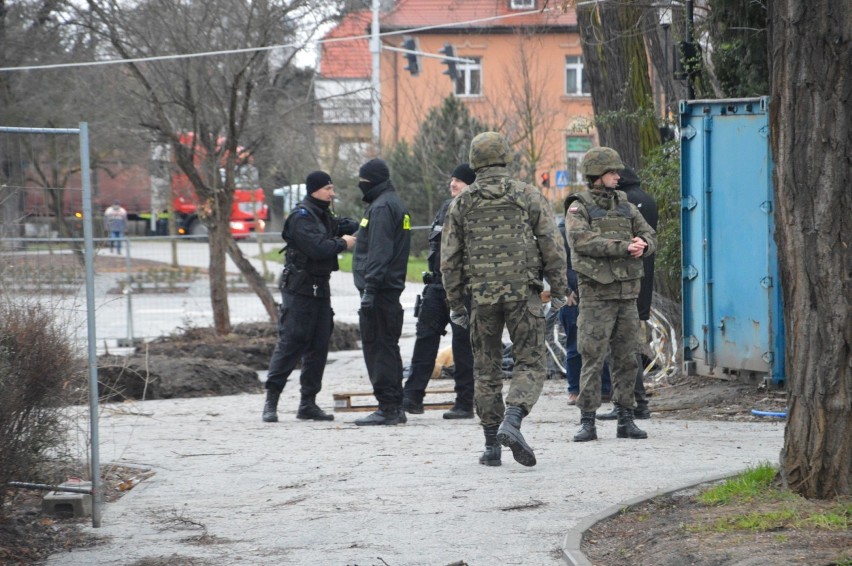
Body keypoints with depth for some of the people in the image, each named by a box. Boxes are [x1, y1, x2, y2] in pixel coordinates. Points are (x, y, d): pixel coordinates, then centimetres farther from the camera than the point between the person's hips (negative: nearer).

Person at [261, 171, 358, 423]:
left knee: (318, 346, 7)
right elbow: (317, 247, -24)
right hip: (299, 289, -9)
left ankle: (308, 403, 11)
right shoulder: (302, 216, -14)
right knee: (290, 344, -10)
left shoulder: (324, 215, 17)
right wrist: (342, 244, -10)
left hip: (320, 288, 9)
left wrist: (356, 228, -4)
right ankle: (271, 401, -7)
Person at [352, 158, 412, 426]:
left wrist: (370, 288, -24)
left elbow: (378, 252, -21)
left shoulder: (381, 207, -13)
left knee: (378, 346, -9)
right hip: (392, 288, 11)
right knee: (388, 346, 14)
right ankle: (395, 407, 17)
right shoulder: (395, 204, 20)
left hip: (379, 289, -11)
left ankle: (388, 408, -10)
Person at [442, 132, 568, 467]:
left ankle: (492, 446, 10)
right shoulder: (528, 196, 1)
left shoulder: (461, 204, 5)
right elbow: (552, 246, -2)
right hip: (523, 293, -2)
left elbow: (450, 259, 5)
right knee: (530, 364, 3)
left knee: (486, 371, 10)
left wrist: (455, 304, 12)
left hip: (482, 296, 2)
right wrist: (558, 290, 6)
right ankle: (512, 421, -22)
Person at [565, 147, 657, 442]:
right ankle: (587, 422, -3)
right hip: (597, 293, -5)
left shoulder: (625, 206, 14)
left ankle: (625, 420, 12)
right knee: (592, 358, -6)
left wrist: (642, 245, -13)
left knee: (626, 358, 7)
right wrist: (625, 247, -24)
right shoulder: (579, 208, -3)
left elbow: (649, 236, 12)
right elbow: (581, 241, -20)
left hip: (628, 293, 5)